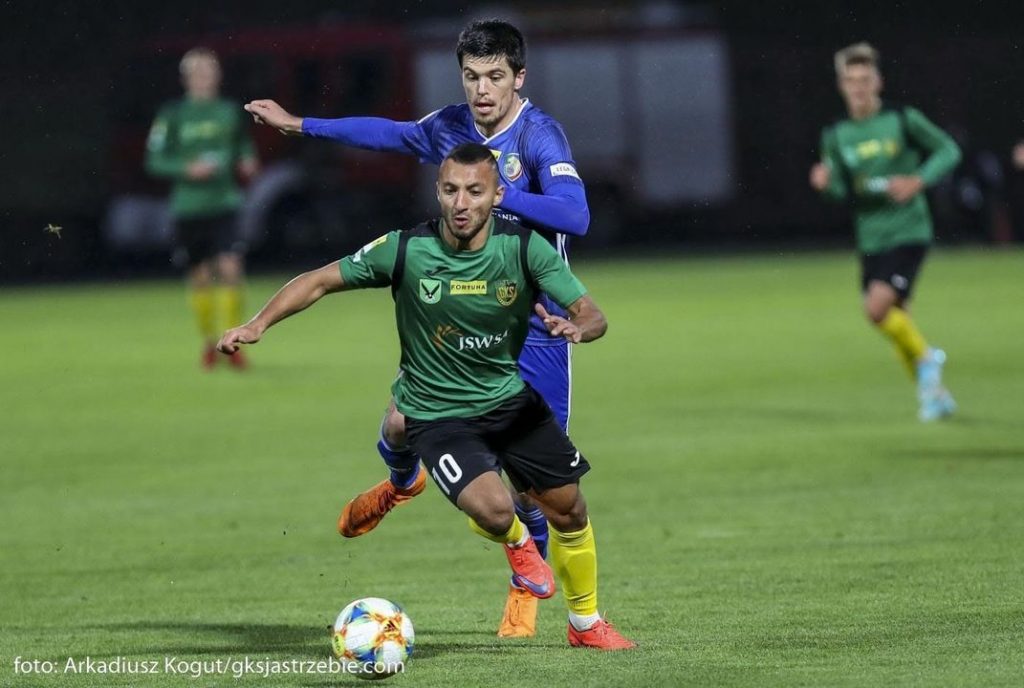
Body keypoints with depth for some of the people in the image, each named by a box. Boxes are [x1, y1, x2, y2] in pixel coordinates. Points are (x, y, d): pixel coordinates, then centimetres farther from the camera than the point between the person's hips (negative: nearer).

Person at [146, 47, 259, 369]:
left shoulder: (230, 112, 6)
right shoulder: (172, 115, -3)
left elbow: (244, 147, 20)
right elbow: (154, 159, -2)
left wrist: (246, 162, -2)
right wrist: (188, 169, -16)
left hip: (223, 206, 1)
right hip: (188, 207, -1)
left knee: (230, 269, -13)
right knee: (200, 276, 5)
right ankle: (209, 341, 23)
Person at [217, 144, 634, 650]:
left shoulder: (524, 247, -15)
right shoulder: (404, 251, -19)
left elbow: (593, 315, -16)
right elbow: (319, 281, -8)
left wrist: (577, 327, -39)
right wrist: (258, 324, -20)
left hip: (512, 400, 3)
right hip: (437, 414, -3)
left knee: (569, 512, 7)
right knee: (493, 510, -25)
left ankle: (586, 624, 35)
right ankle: (517, 543, 16)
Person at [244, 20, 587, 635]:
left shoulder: (540, 135, -17)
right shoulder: (450, 127, 1)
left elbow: (575, 215, -31)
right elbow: (391, 133, 22)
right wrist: (302, 126, 28)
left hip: (532, 324, -5)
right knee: (401, 422, -5)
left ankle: (528, 586, 19)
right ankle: (402, 483, 34)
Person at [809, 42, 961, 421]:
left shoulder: (903, 120, -7)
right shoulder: (836, 136, 3)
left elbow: (948, 150, 1)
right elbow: (845, 190, 4)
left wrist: (918, 181, -14)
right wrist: (827, 181, -19)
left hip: (908, 233, -5)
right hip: (870, 240, 5)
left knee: (878, 308, -21)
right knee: (896, 322, 10)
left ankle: (925, 358, 4)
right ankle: (934, 394, 27)